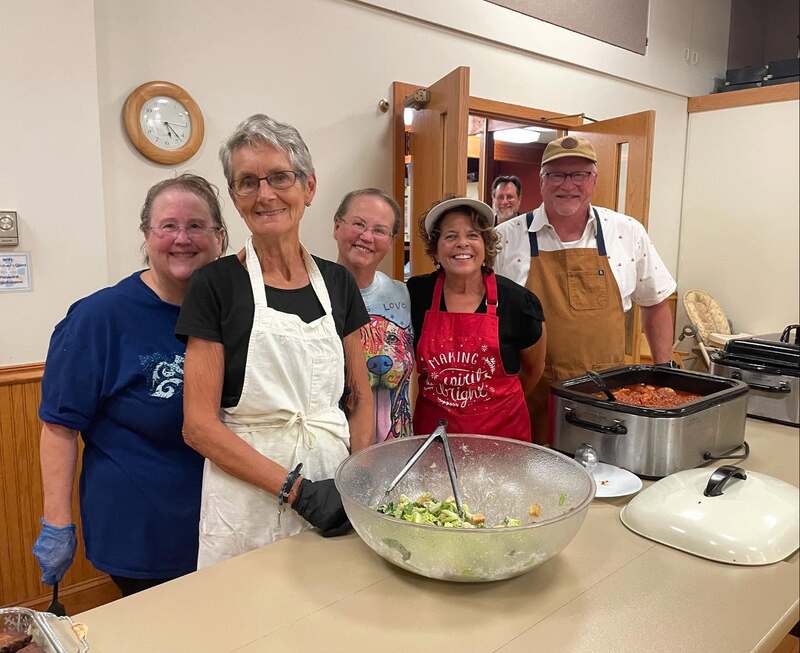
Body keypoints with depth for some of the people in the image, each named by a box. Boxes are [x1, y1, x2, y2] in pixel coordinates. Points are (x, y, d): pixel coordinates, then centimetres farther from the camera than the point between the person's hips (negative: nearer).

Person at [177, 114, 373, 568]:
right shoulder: (217, 284, -8)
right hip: (249, 501, -3)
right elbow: (199, 425, -11)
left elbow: (361, 396, 8)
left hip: (337, 494, 4)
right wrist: (298, 490, -17)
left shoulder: (337, 282, 3)